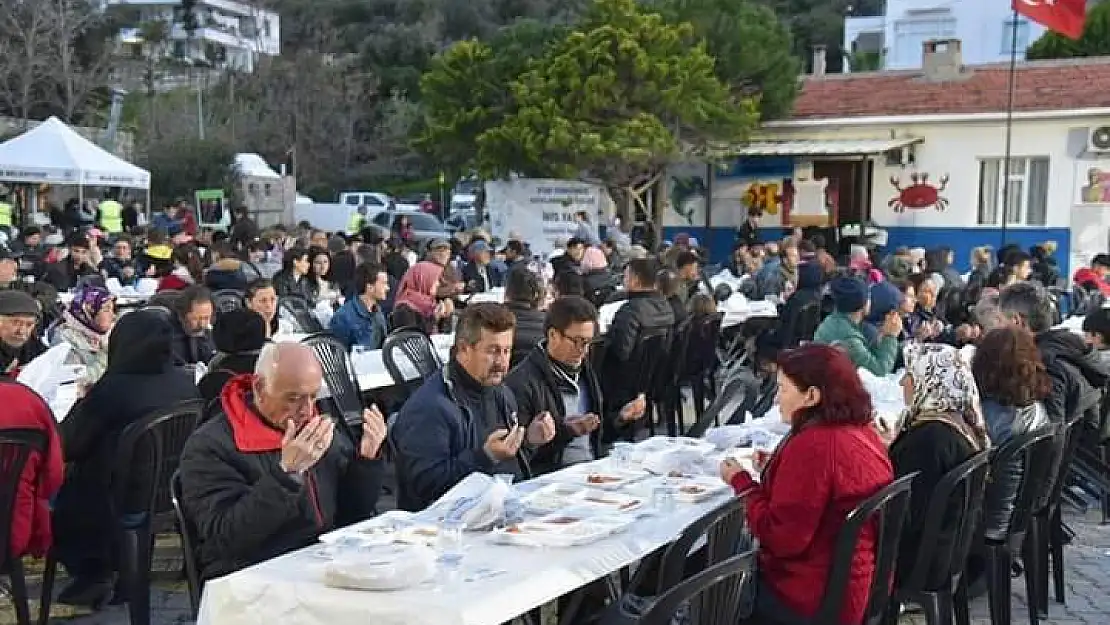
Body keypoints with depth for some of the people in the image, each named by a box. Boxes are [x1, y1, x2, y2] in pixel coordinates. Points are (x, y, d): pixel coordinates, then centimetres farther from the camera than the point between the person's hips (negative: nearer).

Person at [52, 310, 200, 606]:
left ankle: (89, 572, 27)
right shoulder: (186, 382, -6)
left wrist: (83, 401, 1)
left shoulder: (113, 388, -24)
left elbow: (68, 447, -14)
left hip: (126, 500, -6)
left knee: (55, 495, 20)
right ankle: (110, 565, 32)